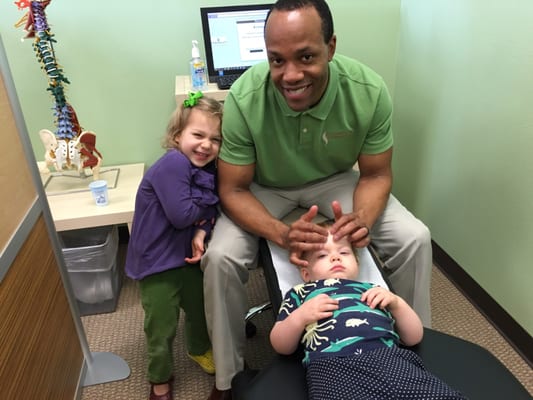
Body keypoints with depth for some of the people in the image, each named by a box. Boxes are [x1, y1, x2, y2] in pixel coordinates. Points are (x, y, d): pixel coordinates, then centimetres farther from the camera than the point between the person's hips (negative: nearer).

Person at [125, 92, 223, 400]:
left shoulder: (208, 169, -2)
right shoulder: (172, 164, -27)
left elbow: (211, 210, 1)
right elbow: (181, 215, -31)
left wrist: (202, 232, -19)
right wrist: (206, 202, -13)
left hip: (186, 256, 8)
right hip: (157, 262, -7)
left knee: (199, 308, 26)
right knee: (162, 328, 9)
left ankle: (199, 349, 56)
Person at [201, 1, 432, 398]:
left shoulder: (369, 91, -25)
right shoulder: (244, 98, -30)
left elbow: (376, 174, -11)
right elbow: (233, 190, -20)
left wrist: (363, 218, -33)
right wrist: (282, 233, -38)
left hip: (335, 180, 2)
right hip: (265, 188, -1)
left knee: (414, 238, -13)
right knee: (221, 257, -25)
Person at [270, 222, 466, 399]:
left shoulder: (373, 291, 34)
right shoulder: (301, 293, 26)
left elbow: (414, 337, 27)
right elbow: (281, 347, 17)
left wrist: (396, 303, 11)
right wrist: (300, 316, 0)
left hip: (388, 357, 3)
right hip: (334, 366, -2)